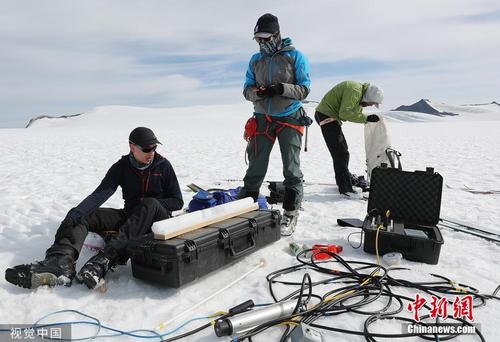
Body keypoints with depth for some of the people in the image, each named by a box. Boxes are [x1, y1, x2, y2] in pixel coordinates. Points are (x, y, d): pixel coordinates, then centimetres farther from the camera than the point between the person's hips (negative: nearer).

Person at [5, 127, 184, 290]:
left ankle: (105, 260, -48)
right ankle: (60, 264, -42)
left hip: (157, 218, -3)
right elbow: (99, 195, -11)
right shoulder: (121, 167, 2)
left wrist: (149, 204, -15)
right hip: (129, 216, 4)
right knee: (81, 216, -14)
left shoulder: (163, 165, -3)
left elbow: (177, 202, -1)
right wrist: (73, 216, -26)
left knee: (150, 204, -38)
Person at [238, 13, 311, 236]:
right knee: (255, 168, 6)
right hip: (262, 119, 3)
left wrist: (281, 88, -25)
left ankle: (290, 214, 11)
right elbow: (247, 90, 7)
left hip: (289, 119, -3)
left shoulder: (295, 56, -3)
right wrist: (258, 92, -17)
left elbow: (304, 89, -7)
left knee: (291, 170, 1)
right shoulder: (255, 60, 8)